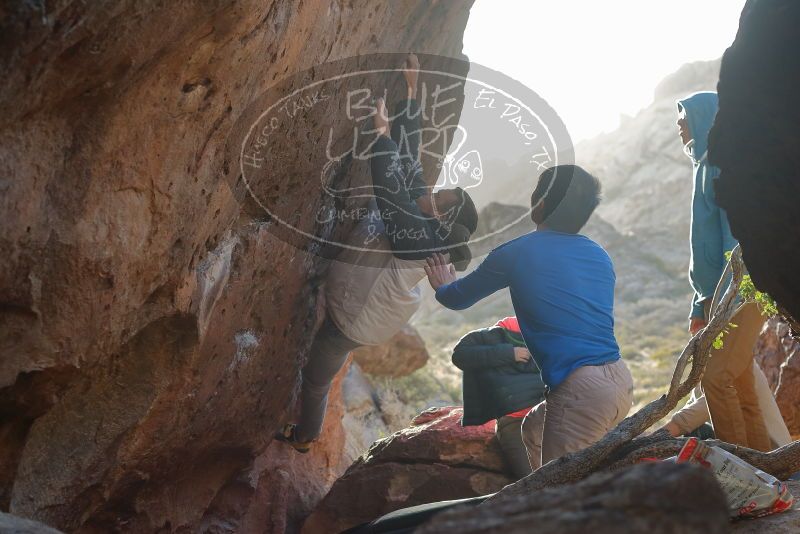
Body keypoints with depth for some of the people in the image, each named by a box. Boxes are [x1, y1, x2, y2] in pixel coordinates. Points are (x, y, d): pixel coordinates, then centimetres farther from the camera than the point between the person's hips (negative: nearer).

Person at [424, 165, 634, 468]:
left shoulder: (517, 253, -3)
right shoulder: (599, 255, 13)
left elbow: (457, 298, 12)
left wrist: (443, 287, 36)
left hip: (582, 391, -7)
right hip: (621, 382, 7)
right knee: (534, 429, 28)